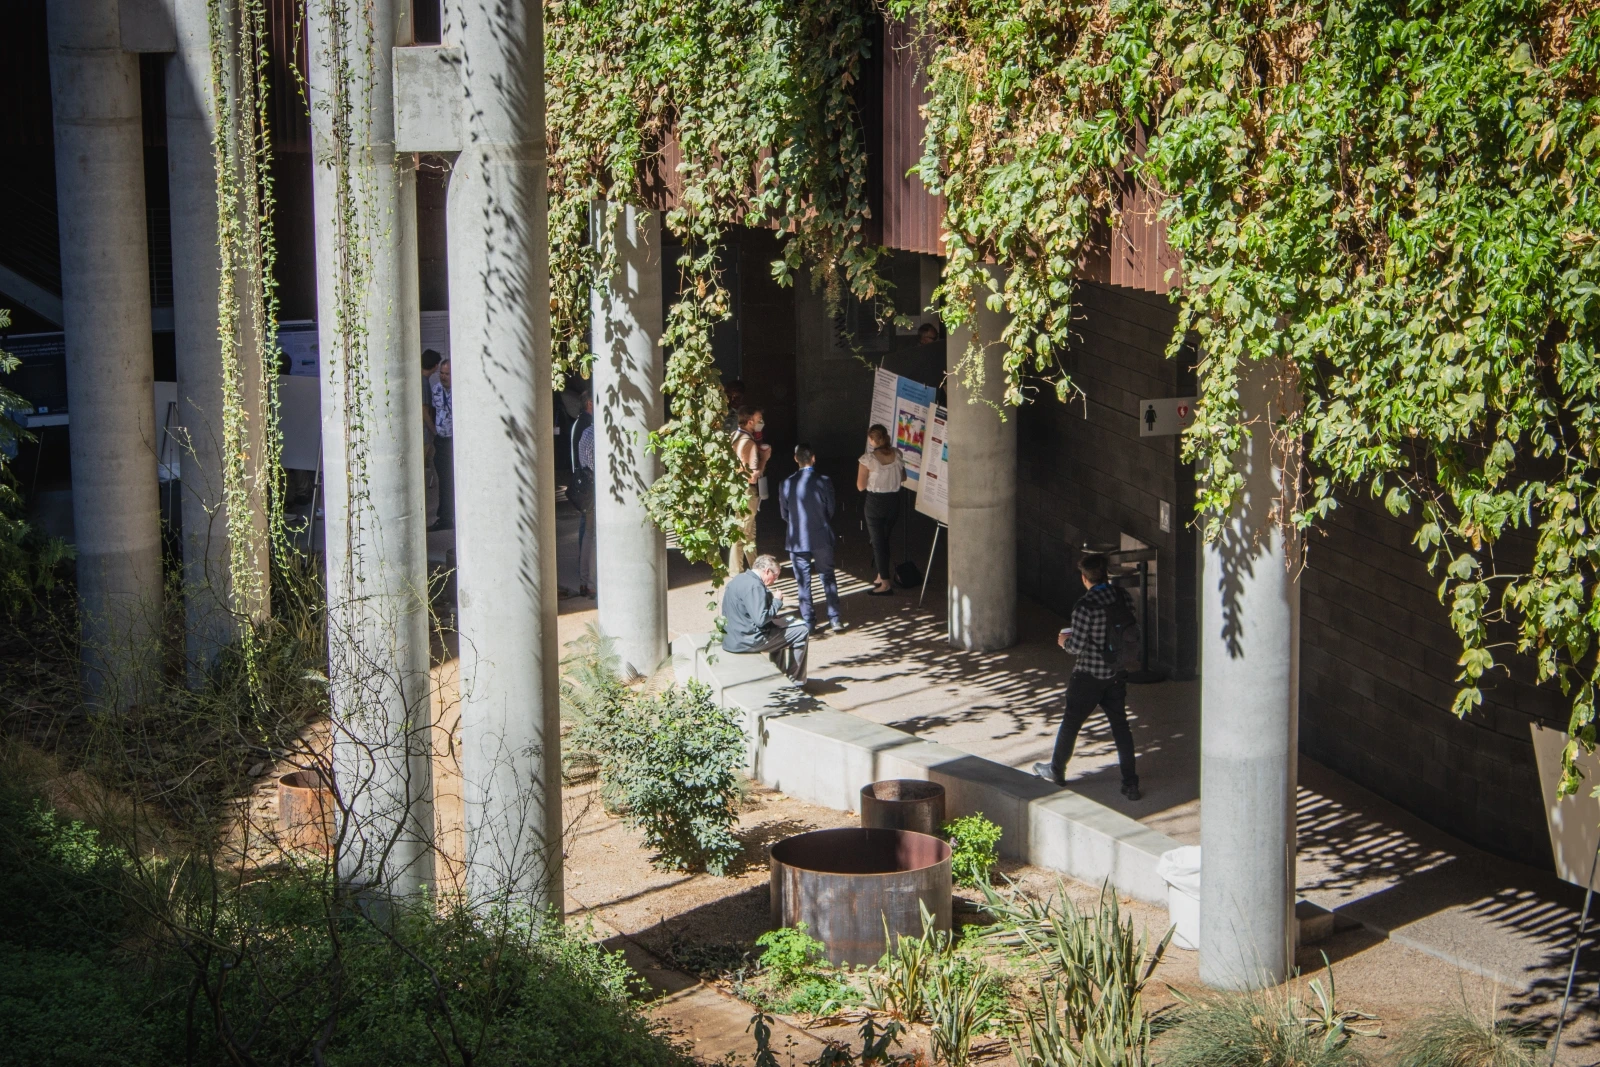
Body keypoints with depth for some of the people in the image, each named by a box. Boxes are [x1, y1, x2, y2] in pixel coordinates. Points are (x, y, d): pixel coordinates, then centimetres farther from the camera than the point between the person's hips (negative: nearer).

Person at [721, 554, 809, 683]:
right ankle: (795, 681, 8)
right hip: (748, 641, -10)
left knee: (779, 624, 33)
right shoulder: (754, 586, -21)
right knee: (802, 629, -3)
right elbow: (761, 619, -27)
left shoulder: (737, 579, 10)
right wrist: (777, 602, -12)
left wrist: (769, 596, 12)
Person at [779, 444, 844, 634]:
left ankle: (809, 622, 13)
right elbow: (830, 510, -2)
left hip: (797, 540, 0)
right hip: (822, 538, 0)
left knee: (803, 582, 9)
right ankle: (835, 619, 15)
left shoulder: (786, 484, -10)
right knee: (828, 578, 14)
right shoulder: (824, 482, -12)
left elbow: (784, 514, 0)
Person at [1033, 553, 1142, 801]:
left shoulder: (1086, 606, -21)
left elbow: (1077, 646, -18)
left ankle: (1057, 770, 32)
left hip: (1089, 676, -5)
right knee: (1120, 726, 10)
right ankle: (1130, 785, 7)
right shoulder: (1124, 597, -3)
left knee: (1071, 722, 14)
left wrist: (1065, 641, 4)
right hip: (1117, 674, 5)